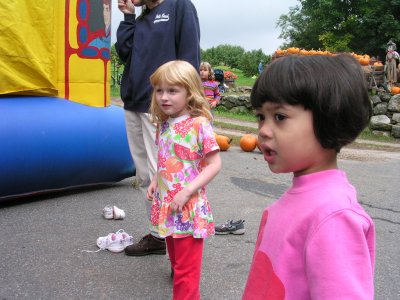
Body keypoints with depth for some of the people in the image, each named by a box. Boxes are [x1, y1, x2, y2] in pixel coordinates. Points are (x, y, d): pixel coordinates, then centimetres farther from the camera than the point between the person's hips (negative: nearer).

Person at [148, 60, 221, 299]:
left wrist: (187, 192, -22)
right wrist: (155, 182, 6)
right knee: (175, 258, 21)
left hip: (189, 207, -7)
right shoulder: (164, 123, 7)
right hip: (166, 204, 7)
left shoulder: (199, 124, -16)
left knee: (186, 268, 1)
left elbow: (214, 164, -17)